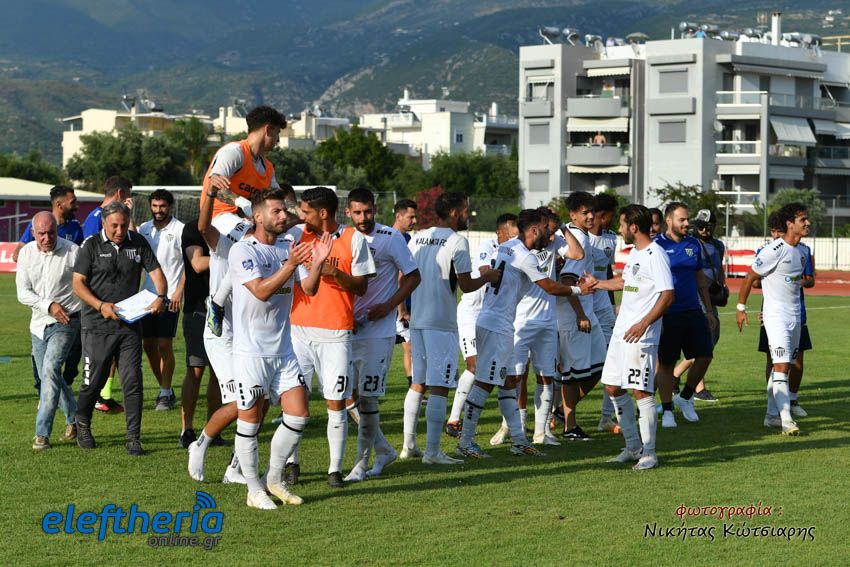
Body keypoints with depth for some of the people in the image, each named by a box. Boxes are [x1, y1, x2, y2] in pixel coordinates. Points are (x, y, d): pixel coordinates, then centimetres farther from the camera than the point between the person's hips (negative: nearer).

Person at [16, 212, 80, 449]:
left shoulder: (73, 252, -10)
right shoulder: (26, 253, 1)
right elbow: (23, 292, -2)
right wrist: (49, 305, -16)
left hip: (66, 323, -5)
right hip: (39, 323, 6)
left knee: (50, 369, -20)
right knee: (48, 375, 14)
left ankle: (42, 432, -20)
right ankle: (74, 419, 35)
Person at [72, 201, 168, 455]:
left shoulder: (138, 243, 6)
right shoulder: (92, 246, -2)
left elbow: (156, 272, 5)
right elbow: (78, 284, -4)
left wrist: (161, 297, -16)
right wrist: (101, 305, -18)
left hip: (130, 325, 2)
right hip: (97, 326, -2)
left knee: (133, 381, -4)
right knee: (93, 380, 4)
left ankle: (133, 438, 1)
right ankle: (82, 425, 31)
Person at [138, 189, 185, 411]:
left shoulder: (179, 230, -5)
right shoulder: (144, 229, 11)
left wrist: (179, 290, -15)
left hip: (170, 295, -6)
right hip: (147, 294, 6)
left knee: (164, 345, -7)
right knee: (148, 345, 7)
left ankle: (165, 394, 2)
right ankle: (165, 390, 20)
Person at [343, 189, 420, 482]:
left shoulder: (391, 237, -6)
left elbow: (413, 277, -2)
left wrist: (387, 307, -12)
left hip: (378, 331, -6)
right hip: (349, 329, 6)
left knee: (367, 397, -6)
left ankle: (362, 463, 4)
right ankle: (383, 450, 23)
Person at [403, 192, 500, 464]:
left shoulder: (417, 238, 10)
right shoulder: (457, 241, -10)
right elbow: (466, 285, -9)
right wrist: (489, 277, 8)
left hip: (416, 319, 7)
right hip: (441, 323, -7)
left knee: (418, 383, 17)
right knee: (439, 387, -5)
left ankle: (409, 444, 20)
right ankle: (432, 451, -6)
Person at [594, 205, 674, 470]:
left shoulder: (655, 255, -14)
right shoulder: (634, 252, 15)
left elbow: (667, 296, -20)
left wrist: (643, 324, -26)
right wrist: (596, 285, 42)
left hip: (641, 336, -10)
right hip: (621, 331, 10)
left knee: (641, 391, -8)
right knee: (613, 388, 11)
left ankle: (649, 452, 2)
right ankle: (633, 446, 21)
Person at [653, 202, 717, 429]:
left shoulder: (694, 245, 10)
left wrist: (708, 310, 15)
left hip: (693, 311, 5)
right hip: (667, 314, -5)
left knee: (705, 356, 1)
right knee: (666, 363, 2)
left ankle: (685, 397, 22)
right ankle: (667, 410, 13)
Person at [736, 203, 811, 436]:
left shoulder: (801, 252, 10)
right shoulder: (774, 251, -15)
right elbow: (749, 278, -8)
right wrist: (741, 308, -5)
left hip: (795, 316, 8)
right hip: (777, 316, -8)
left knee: (782, 367, 12)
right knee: (781, 366, -14)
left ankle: (771, 414, 21)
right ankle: (786, 420, -18)